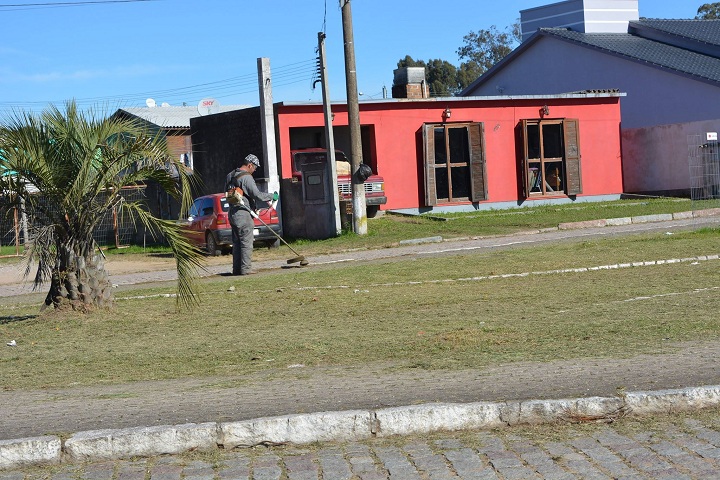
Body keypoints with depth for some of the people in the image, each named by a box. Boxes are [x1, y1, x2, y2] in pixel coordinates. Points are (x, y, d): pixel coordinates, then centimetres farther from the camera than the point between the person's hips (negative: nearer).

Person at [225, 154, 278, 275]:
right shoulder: (246, 177, -13)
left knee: (237, 242, 12)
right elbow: (257, 194, -19)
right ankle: (245, 269, -8)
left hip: (232, 213, 9)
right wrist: (272, 196, -4)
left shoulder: (230, 176, 16)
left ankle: (237, 269, 12)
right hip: (243, 213, -9)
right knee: (246, 242, -6)